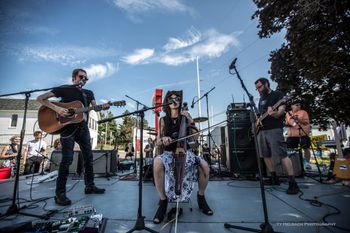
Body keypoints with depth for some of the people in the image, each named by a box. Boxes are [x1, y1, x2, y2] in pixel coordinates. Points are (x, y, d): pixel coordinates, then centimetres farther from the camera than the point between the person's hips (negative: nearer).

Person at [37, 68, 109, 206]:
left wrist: (103, 107, -21)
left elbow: (95, 107, 2)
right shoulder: (64, 89, 0)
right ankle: (60, 193, 2)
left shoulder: (89, 93, 14)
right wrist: (56, 108, -20)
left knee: (88, 157, 9)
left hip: (83, 128, 6)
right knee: (67, 159, -10)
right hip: (67, 127, -5)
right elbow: (40, 98, -4)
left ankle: (89, 186, 22)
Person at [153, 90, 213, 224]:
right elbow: (158, 142, 2)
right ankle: (163, 201, -14)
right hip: (168, 153, -1)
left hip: (184, 152, 1)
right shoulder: (163, 120, 5)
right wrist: (163, 139, -21)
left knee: (204, 165, -27)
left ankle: (201, 197, 4)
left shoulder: (184, 117, 7)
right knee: (157, 162, -36)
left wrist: (191, 122, -9)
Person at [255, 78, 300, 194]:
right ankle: (274, 178, 21)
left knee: (282, 155, -12)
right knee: (266, 155, 10)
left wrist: (275, 113, -34)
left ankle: (293, 183, -6)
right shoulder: (261, 99, 21)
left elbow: (282, 110, -13)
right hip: (261, 130, 8)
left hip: (274, 129, -8)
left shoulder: (277, 94, 0)